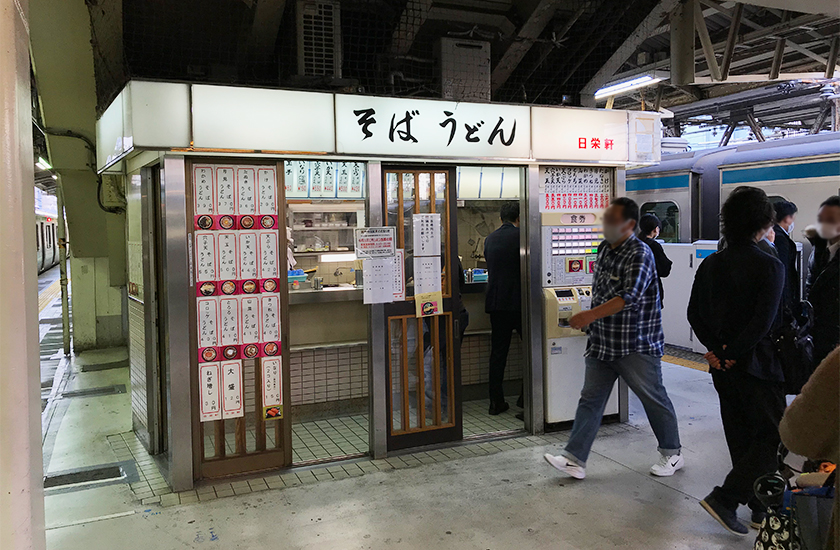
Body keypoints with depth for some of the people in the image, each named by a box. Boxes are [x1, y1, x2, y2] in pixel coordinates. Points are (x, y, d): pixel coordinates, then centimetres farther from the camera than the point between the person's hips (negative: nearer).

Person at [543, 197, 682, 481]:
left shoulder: (640, 254, -17)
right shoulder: (604, 249, 9)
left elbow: (630, 296, -30)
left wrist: (592, 314, -37)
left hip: (636, 345, -7)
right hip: (602, 343, 8)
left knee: (654, 399, 8)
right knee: (590, 399, 5)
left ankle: (672, 454, 28)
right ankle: (574, 459, 8)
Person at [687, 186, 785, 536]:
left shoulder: (710, 264, 4)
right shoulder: (770, 266, -14)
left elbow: (695, 314, 3)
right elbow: (763, 322, -21)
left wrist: (716, 349, 0)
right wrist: (732, 353, -12)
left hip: (724, 367, 7)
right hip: (757, 364, -7)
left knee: (742, 438, 16)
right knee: (773, 435, 5)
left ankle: (760, 507, 29)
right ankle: (725, 498, -3)